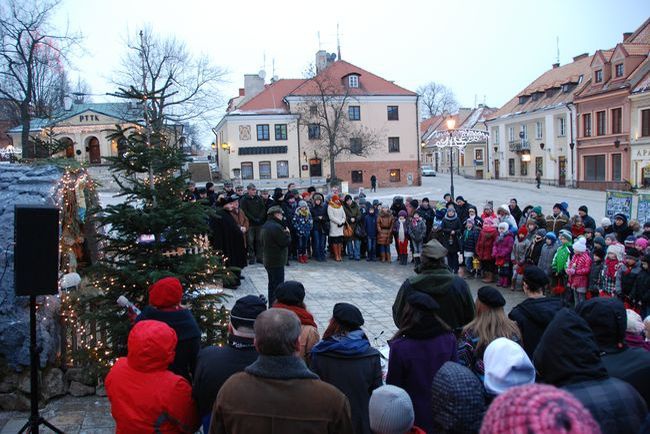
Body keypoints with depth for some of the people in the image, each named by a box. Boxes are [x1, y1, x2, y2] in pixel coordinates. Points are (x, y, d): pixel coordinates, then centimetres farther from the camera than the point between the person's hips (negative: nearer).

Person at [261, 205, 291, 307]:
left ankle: (271, 306, 26)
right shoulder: (276, 227, -21)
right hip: (277, 261, -10)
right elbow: (285, 242, -21)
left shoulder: (265, 226, 10)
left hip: (268, 260, 10)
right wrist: (287, 233, -1)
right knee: (278, 285, -4)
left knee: (272, 284, 18)